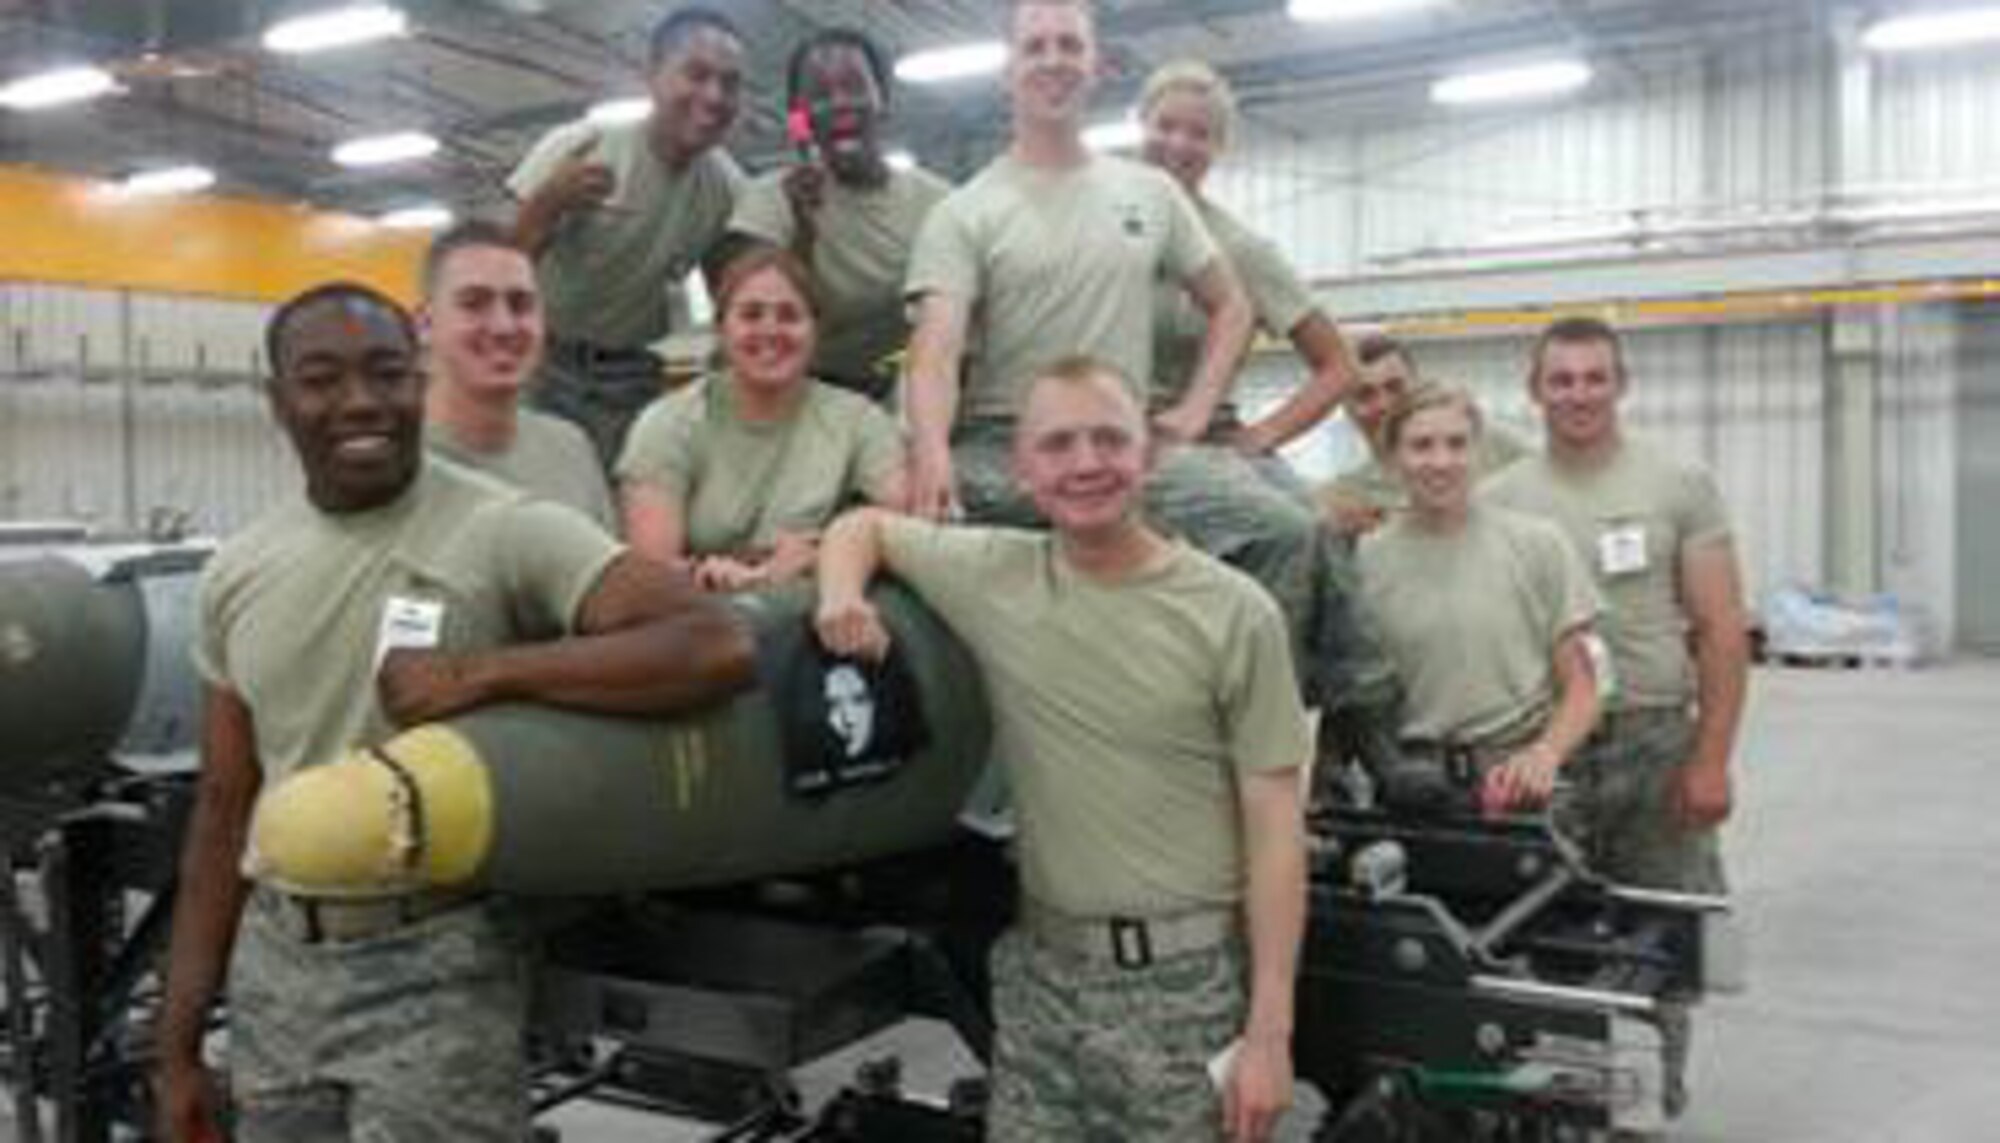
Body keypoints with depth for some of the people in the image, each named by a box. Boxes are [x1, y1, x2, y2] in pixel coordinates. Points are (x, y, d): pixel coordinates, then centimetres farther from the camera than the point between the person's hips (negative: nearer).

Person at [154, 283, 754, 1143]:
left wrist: (484, 671, -27)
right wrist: (178, 1045, 11)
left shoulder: (505, 532, -14)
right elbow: (226, 810, 10)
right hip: (271, 961, 5)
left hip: (436, 967, -5)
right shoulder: (236, 573, 4)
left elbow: (718, 649, -25)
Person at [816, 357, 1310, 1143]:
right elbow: (865, 525, 17)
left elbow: (1274, 826, -7)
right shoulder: (992, 575, 0)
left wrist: (1269, 1030, -10)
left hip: (1185, 980, -3)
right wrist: (842, 594, -7)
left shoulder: (1234, 614, -8)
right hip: (1040, 970, 3)